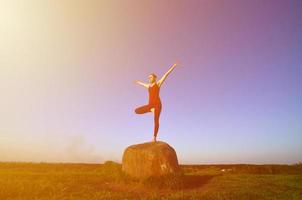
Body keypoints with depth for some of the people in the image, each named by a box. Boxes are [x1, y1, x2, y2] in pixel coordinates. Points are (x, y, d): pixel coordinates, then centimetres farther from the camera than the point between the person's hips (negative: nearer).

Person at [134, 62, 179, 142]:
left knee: (156, 120, -9)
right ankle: (151, 110, 4)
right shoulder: (148, 85, 20)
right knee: (137, 110, -6)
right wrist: (138, 82, 62)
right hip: (150, 104, 6)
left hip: (157, 104, -5)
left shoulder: (158, 83, 6)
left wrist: (173, 66, 1)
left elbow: (166, 74, 2)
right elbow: (143, 84, 44)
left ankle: (154, 138, -6)